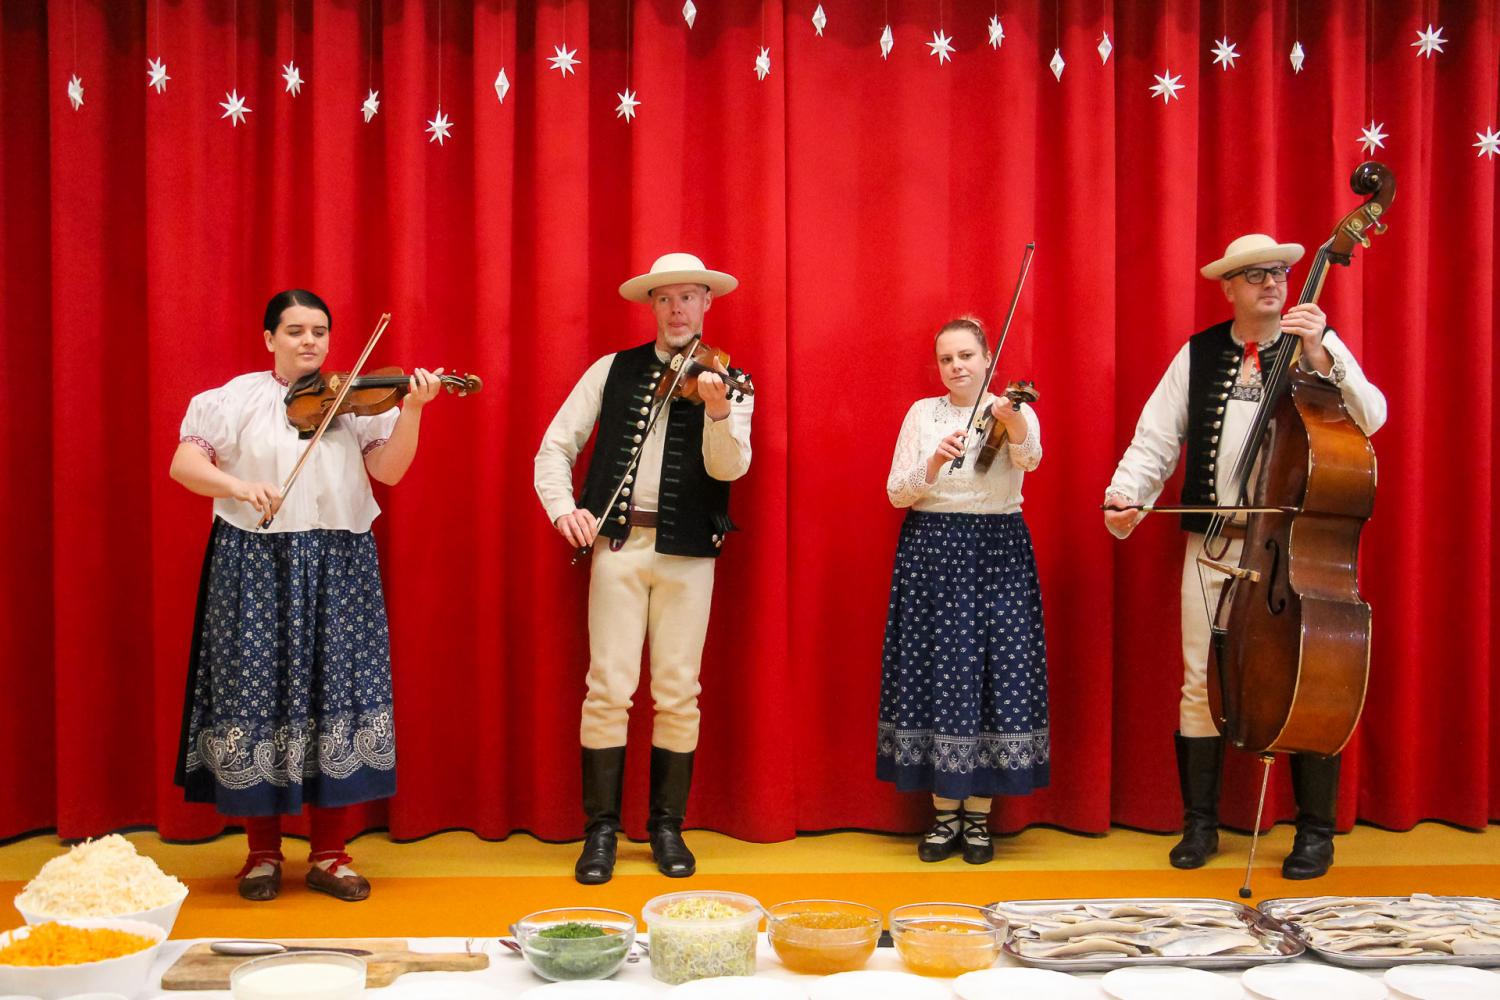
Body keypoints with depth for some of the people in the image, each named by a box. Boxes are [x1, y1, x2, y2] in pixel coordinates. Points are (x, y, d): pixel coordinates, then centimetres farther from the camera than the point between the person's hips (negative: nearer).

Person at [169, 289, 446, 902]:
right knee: (258, 693, 1)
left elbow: (389, 470, -4)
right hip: (255, 565, -1)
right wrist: (239, 485, -20)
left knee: (335, 694, 1)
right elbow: (182, 465, -2)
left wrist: (412, 409, -18)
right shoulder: (237, 398, 5)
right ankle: (263, 852, 17)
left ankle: (328, 855, 13)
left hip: (339, 567, 1)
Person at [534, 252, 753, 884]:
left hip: (688, 551, 0)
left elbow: (729, 467, -11)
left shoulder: (727, 381, 5)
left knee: (678, 693, 3)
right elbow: (556, 445, 8)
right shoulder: (613, 370, 9)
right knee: (609, 687, -1)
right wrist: (562, 506, -9)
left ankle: (667, 825, 18)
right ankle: (602, 828, 12)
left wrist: (718, 410, -29)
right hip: (618, 542, 1)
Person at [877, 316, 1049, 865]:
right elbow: (897, 493, -1)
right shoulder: (922, 413, 7)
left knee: (996, 673, -2)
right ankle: (944, 813, 14)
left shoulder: (1016, 413, 2)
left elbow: (1030, 457, -22)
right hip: (931, 553, 1)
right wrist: (934, 461, -19)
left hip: (998, 555, -1)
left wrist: (1011, 420, -43)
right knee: (936, 674, 1)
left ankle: (978, 814, 12)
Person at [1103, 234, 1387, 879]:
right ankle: (1200, 824, 20)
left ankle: (1315, 831, 16)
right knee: (1201, 681, 5)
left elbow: (1370, 419, -9)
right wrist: (1125, 495, -10)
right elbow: (1156, 439, 5)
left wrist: (1320, 357, -21)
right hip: (1212, 542, 2)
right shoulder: (1198, 355, 9)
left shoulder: (1318, 344, 5)